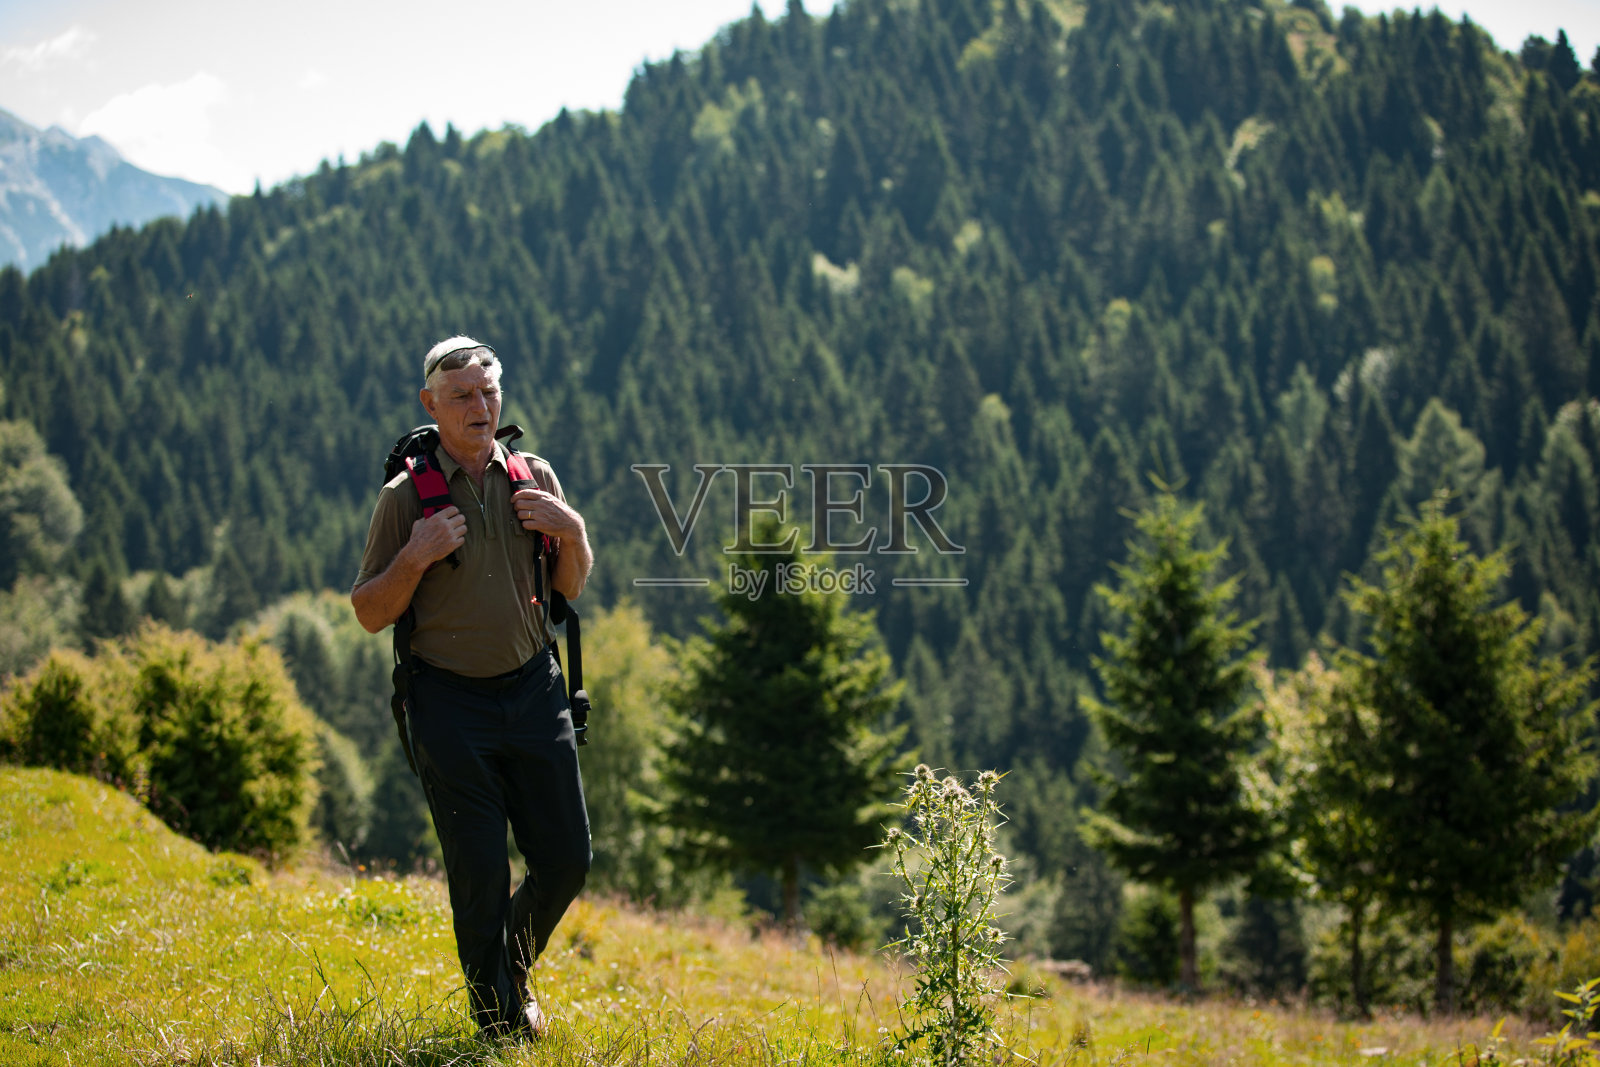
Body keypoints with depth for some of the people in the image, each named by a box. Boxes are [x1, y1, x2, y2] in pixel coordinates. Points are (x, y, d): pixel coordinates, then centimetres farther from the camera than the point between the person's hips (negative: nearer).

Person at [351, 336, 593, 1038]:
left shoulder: (535, 478, 6)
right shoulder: (405, 497, -3)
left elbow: (570, 588, 15)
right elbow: (370, 614, -1)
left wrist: (573, 533, -4)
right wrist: (415, 558, -17)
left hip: (534, 690, 3)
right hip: (450, 702, -3)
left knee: (566, 859, 5)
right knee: (481, 874, -2)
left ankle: (512, 972, 32)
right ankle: (500, 1020, 14)